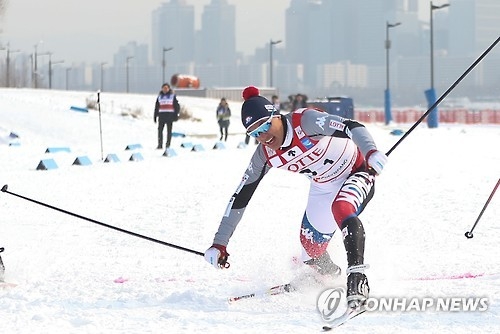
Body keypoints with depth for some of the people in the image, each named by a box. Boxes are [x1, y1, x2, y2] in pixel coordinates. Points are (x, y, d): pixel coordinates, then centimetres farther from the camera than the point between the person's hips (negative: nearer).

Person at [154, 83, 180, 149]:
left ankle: (168, 145, 3)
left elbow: (177, 106, 2)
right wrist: (155, 116, 12)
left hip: (170, 115, -2)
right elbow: (156, 107, 17)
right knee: (160, 130, -6)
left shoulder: (172, 96, 4)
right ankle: (160, 145, -5)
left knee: (169, 130, -1)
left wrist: (176, 115, -7)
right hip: (161, 115, 2)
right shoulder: (159, 96, 12)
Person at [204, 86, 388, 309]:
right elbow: (240, 197, -4)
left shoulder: (305, 121, -29)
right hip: (324, 187, 6)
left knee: (342, 209, -37)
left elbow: (351, 127, -39)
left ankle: (357, 277, -36)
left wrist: (371, 152, -59)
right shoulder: (265, 155, -11)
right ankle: (331, 275, 39)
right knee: (310, 251, 5)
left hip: (357, 172, -6)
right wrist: (219, 243, -5)